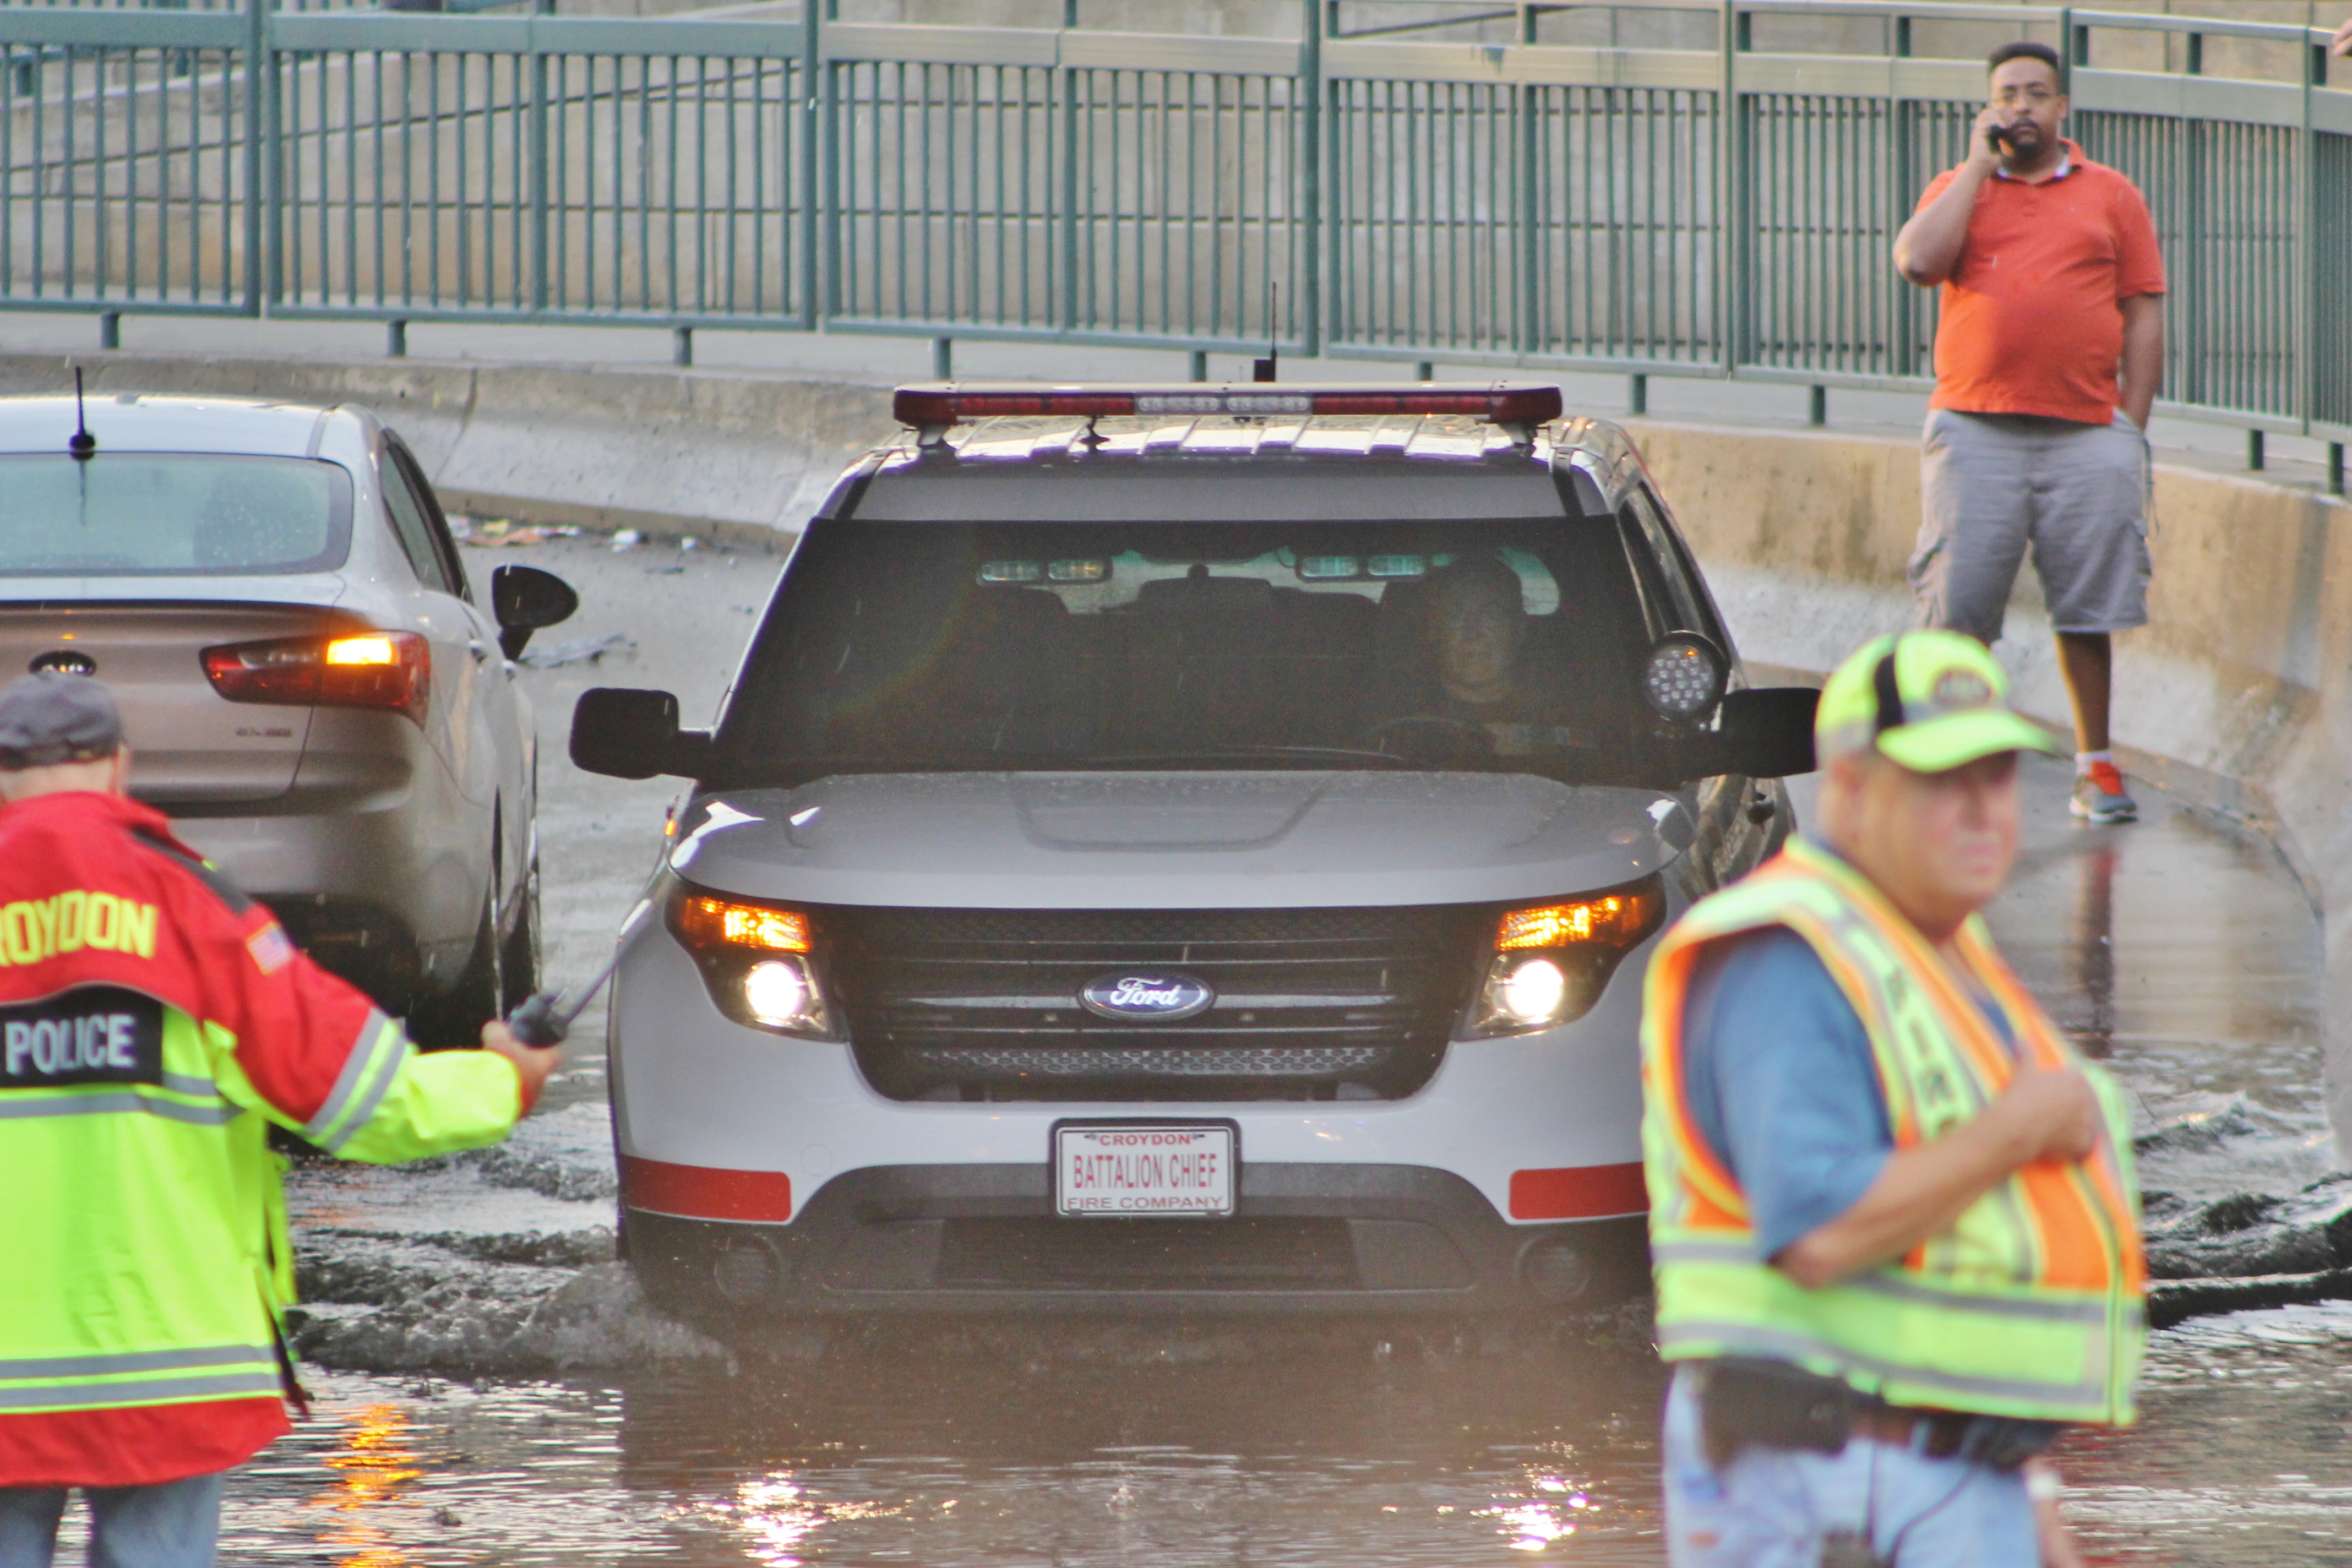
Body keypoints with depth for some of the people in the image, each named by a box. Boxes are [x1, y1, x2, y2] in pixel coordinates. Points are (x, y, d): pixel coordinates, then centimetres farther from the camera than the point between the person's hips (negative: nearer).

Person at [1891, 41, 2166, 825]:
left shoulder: (2112, 196, 11)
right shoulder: (1958, 190, 11)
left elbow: (2144, 317, 10)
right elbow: (1918, 262, -9)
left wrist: (2133, 425, 2)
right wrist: (1980, 167, -3)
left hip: (2087, 435, 0)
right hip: (1974, 429, 0)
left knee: (2087, 607, 2)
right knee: (1958, 610, -4)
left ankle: (2094, 766, 11)